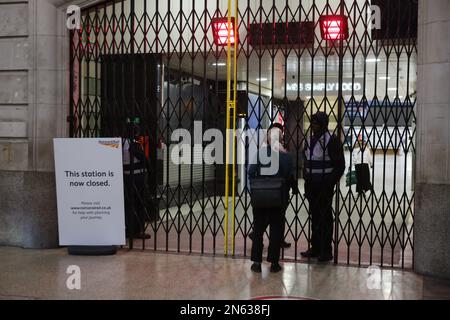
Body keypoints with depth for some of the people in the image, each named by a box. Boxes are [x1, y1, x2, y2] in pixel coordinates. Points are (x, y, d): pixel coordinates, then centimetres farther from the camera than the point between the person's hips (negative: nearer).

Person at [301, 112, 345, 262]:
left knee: (325, 217, -2)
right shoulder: (310, 141, 13)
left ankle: (326, 251, 4)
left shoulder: (332, 140, -9)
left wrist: (331, 183, -13)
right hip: (312, 186, 7)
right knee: (315, 216, 11)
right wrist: (306, 180, 11)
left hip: (325, 186, -7)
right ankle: (315, 248, 20)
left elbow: (340, 165, -10)